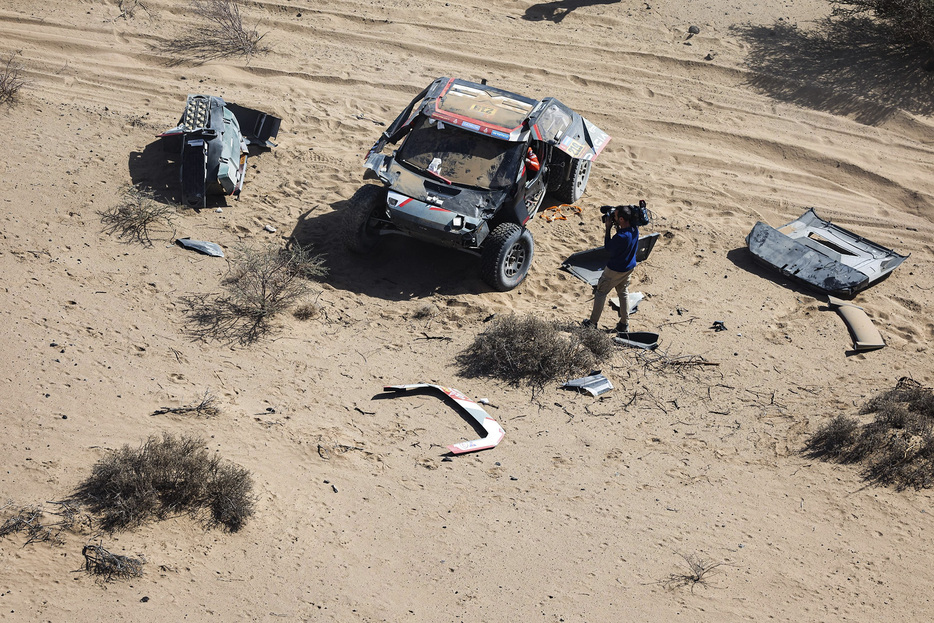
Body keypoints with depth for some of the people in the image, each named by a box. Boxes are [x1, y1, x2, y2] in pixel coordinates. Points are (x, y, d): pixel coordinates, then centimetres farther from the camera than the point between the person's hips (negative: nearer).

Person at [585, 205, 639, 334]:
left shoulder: (621, 236, -36)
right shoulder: (634, 229, -13)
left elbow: (607, 247, -18)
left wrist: (608, 228, -18)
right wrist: (617, 227, -6)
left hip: (615, 270, -7)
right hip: (630, 267, 7)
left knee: (600, 292, 12)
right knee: (623, 293, 23)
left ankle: (593, 322, 24)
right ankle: (624, 324, 30)